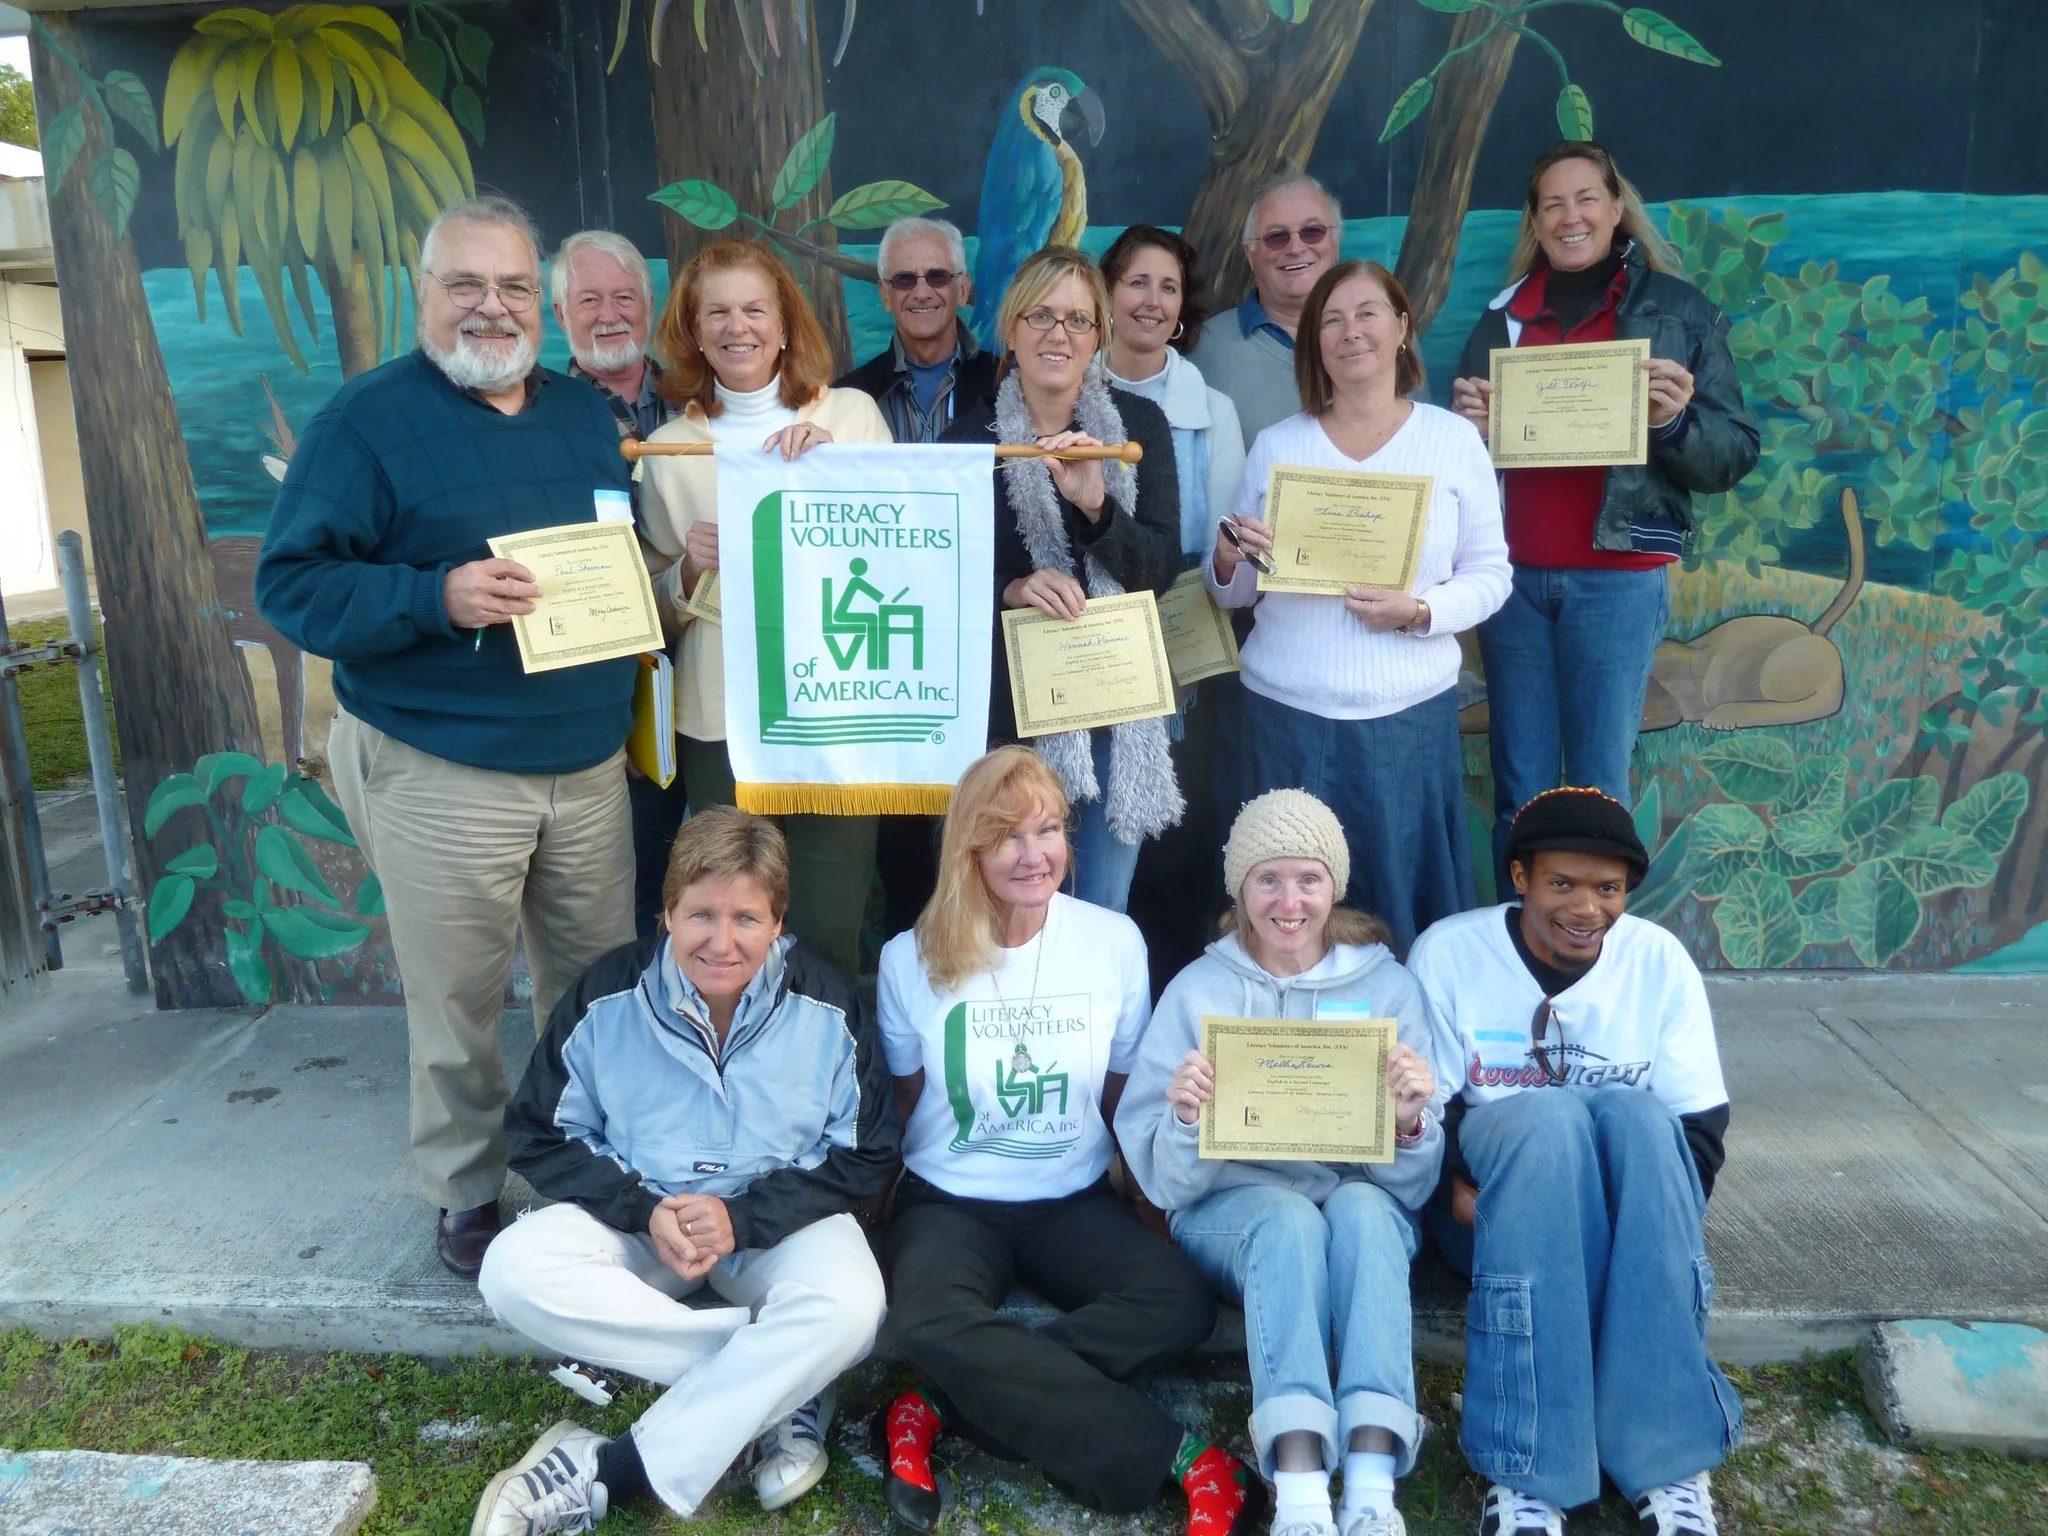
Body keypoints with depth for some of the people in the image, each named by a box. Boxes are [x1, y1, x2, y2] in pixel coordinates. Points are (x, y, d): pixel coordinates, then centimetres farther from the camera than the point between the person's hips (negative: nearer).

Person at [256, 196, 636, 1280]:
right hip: (440, 776, -5)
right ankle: (467, 1199, 29)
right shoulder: (367, 419, -5)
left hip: (590, 763, 5)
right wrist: (435, 596, -24)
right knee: (457, 1009, 7)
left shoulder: (586, 415, 12)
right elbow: (289, 582, -11)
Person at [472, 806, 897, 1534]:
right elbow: (542, 1138, -2)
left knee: (849, 1307, -33)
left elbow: (865, 1157, -6)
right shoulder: (606, 1000, -11)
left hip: (780, 1221, -1)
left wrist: (743, 1217, -19)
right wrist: (644, 1211, -18)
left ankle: (607, 1475, -23)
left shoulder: (827, 1009, -12)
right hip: (637, 1215, 2)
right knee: (513, 1270, -28)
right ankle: (780, 1382, -23)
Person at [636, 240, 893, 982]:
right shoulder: (670, 447, 6)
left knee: (829, 932, -1)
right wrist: (688, 571, -10)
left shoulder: (853, 413, 4)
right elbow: (658, 609, 11)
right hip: (721, 720, 1)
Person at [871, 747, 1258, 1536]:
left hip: (1073, 1201, 2)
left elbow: (1124, 1096, 6)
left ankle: (940, 1411, -21)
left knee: (1182, 1304, -25)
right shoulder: (911, 958, -7)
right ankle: (1172, 1453, -22)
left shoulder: (1115, 941, -5)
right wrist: (885, 1196, -7)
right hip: (949, 1201, -1)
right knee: (931, 1325, -33)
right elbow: (898, 1106, 6)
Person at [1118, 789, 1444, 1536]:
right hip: (1232, 1205, -1)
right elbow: (1165, 1181, -2)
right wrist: (1188, 1120, -25)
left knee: (1362, 1208, -33)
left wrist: (1410, 1124, -22)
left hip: (1365, 1205, 1)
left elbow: (1412, 1184, 1)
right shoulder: (1198, 990, 2)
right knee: (1290, 1218, -34)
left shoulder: (1387, 984, 4)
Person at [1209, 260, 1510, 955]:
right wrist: (1228, 560, -12)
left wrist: (1420, 612, -14)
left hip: (1410, 716, -1)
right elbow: (1233, 595, 11)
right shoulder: (1276, 445, 7)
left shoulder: (1454, 439, 4)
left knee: (1405, 897, 5)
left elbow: (1490, 574, 4)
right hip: (1286, 714, 1)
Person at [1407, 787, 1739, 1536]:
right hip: (1495, 1207, -1)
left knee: (1635, 1114, -32)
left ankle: (1669, 1459, -33)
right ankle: (1529, 1470, -37)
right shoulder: (1447, 952, -7)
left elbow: (1700, 1127, -3)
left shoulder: (1660, 959, -2)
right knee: (1547, 1115, -35)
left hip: (1625, 1211, 2)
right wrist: (1459, 1189, -26)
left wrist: (1656, 1212, -22)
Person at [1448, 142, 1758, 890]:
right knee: (1518, 792, 7)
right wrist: (1467, 425, -7)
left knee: (1598, 791, 1)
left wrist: (1676, 420, -19)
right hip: (1514, 575, 3)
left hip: (1617, 579, -2)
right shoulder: (1502, 316, 12)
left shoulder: (1680, 310, 4)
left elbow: (1733, 456, 1)